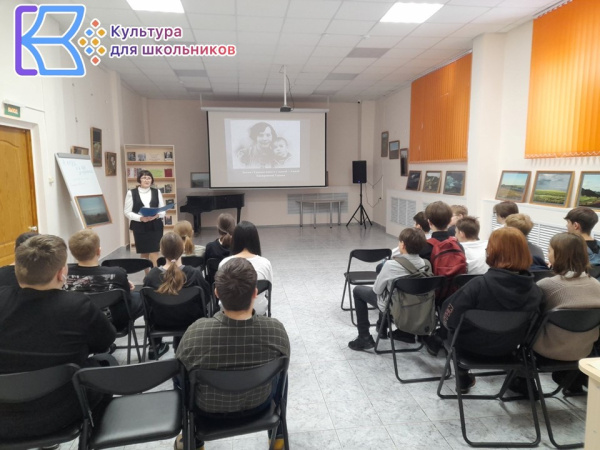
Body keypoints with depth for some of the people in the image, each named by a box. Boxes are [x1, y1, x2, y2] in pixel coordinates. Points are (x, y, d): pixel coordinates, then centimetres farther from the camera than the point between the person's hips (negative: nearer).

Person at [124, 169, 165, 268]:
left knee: (154, 252, -6)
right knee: (144, 253, 9)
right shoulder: (131, 193, 1)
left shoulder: (157, 192, 7)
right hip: (139, 227, 0)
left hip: (155, 226, 1)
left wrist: (157, 215, -15)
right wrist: (140, 218, -18)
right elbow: (127, 212, -2)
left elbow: (163, 210, 8)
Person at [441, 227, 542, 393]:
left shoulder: (480, 284, -33)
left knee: (456, 331, 28)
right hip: (507, 347, 4)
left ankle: (463, 377, 40)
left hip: (474, 345, -4)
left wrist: (448, 322, -1)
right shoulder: (534, 290, -18)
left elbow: (450, 318, -24)